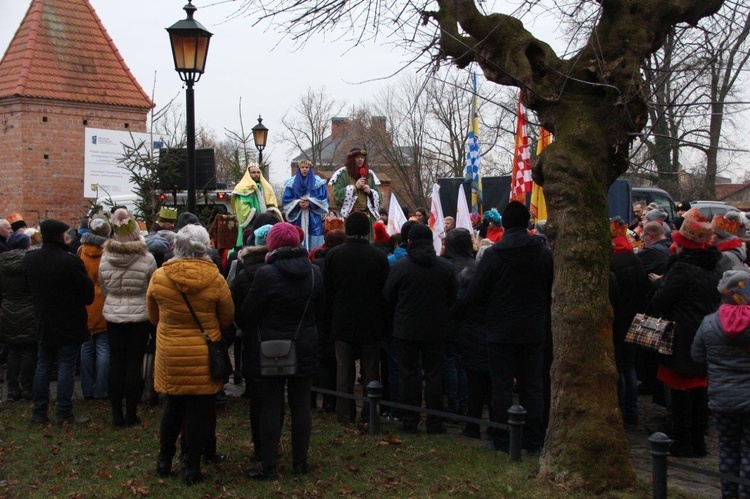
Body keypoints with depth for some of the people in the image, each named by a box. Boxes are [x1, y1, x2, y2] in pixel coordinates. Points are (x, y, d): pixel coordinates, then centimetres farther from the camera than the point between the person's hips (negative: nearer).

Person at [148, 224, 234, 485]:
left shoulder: (158, 277, -8)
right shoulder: (215, 279, -13)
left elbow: (153, 316, 7)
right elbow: (227, 318, 0)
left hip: (169, 354, 2)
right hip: (203, 355, -2)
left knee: (173, 407, 18)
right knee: (199, 410, 7)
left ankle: (164, 460, 29)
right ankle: (192, 468, 12)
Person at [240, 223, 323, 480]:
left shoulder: (266, 274, -16)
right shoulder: (314, 272, 0)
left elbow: (248, 314, -9)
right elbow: (319, 311, 12)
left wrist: (248, 332, 12)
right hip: (305, 348, 4)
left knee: (271, 408, 3)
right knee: (301, 405, 12)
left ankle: (269, 466, 8)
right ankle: (300, 461, 19)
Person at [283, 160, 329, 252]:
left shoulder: (318, 182, 5)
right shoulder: (291, 183, 9)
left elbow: (323, 199, 1)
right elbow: (286, 200, 6)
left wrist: (310, 203, -12)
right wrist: (297, 203, -12)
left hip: (314, 218, -1)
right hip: (297, 217, 1)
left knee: (314, 241, -5)